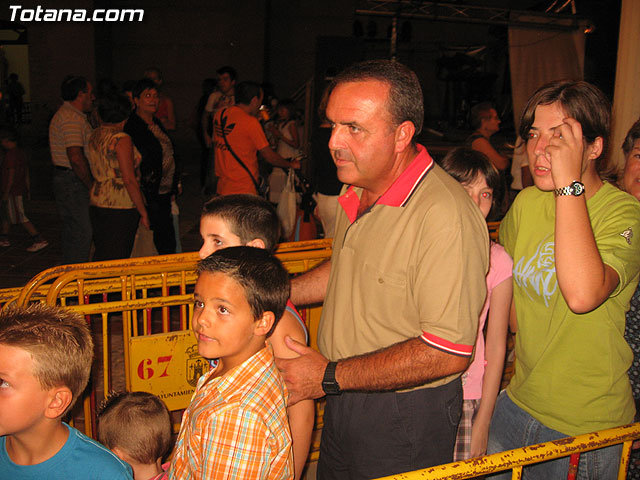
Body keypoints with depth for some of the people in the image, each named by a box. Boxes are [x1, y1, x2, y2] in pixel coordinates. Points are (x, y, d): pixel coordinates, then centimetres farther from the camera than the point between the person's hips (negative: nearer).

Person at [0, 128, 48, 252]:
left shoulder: (11, 154, -18)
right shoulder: (20, 152, 12)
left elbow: (11, 175, -21)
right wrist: (26, 187, 22)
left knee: (20, 217, -8)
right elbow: (26, 171, 17)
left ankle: (40, 240, -12)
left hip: (13, 191, -10)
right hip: (20, 189, 10)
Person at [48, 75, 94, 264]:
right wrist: (92, 184, -18)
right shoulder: (72, 119, -18)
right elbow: (76, 157, -27)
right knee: (81, 233, -8)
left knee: (71, 233, 17)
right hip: (74, 183, -11)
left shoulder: (67, 114, 18)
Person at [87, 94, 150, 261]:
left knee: (100, 255, 15)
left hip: (96, 202, 8)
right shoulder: (121, 139, -14)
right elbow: (129, 180, -17)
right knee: (117, 259, -1)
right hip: (120, 207, -8)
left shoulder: (94, 136, 9)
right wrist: (143, 211, -11)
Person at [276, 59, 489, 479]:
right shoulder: (358, 190, 0)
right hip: (343, 398, 8)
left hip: (406, 417, -8)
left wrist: (330, 377, -23)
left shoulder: (446, 217, -29)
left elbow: (449, 353, -29)